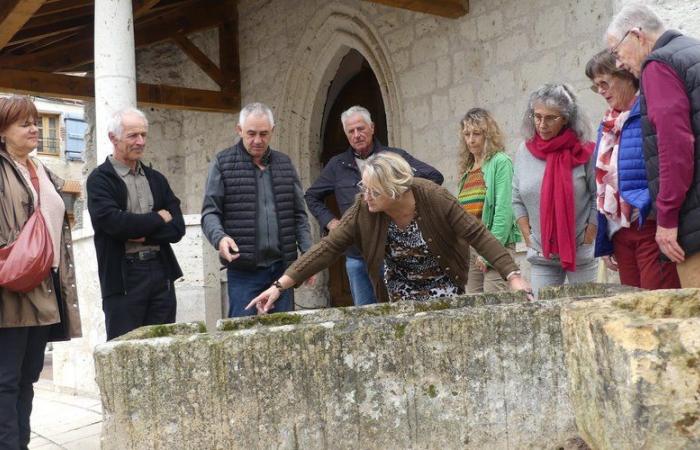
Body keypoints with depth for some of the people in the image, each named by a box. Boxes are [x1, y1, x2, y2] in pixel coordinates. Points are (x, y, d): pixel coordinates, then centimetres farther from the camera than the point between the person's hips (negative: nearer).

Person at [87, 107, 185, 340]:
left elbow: (178, 228, 6)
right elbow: (112, 221, -18)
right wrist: (158, 219, -5)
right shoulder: (100, 179, -1)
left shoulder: (156, 179, 15)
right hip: (122, 277, -5)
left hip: (161, 273, 5)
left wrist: (143, 234, -10)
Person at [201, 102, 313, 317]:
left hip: (282, 267, 4)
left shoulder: (284, 164, 12)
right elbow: (210, 212, -2)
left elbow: (299, 214, 14)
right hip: (243, 270, -3)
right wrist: (219, 237, -22)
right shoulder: (223, 164, 1)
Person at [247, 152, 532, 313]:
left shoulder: (434, 199, -26)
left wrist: (513, 276, -35)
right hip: (400, 294, 2)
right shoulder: (364, 209, -20)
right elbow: (328, 247, -21)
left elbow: (479, 236, -24)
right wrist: (281, 285, -28)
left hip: (443, 290, -2)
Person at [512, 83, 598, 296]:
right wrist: (528, 239, 3)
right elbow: (517, 201, 9)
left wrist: (587, 240, -7)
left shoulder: (584, 152, -6)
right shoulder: (524, 152, 4)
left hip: (581, 254, -3)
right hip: (541, 256, 3)